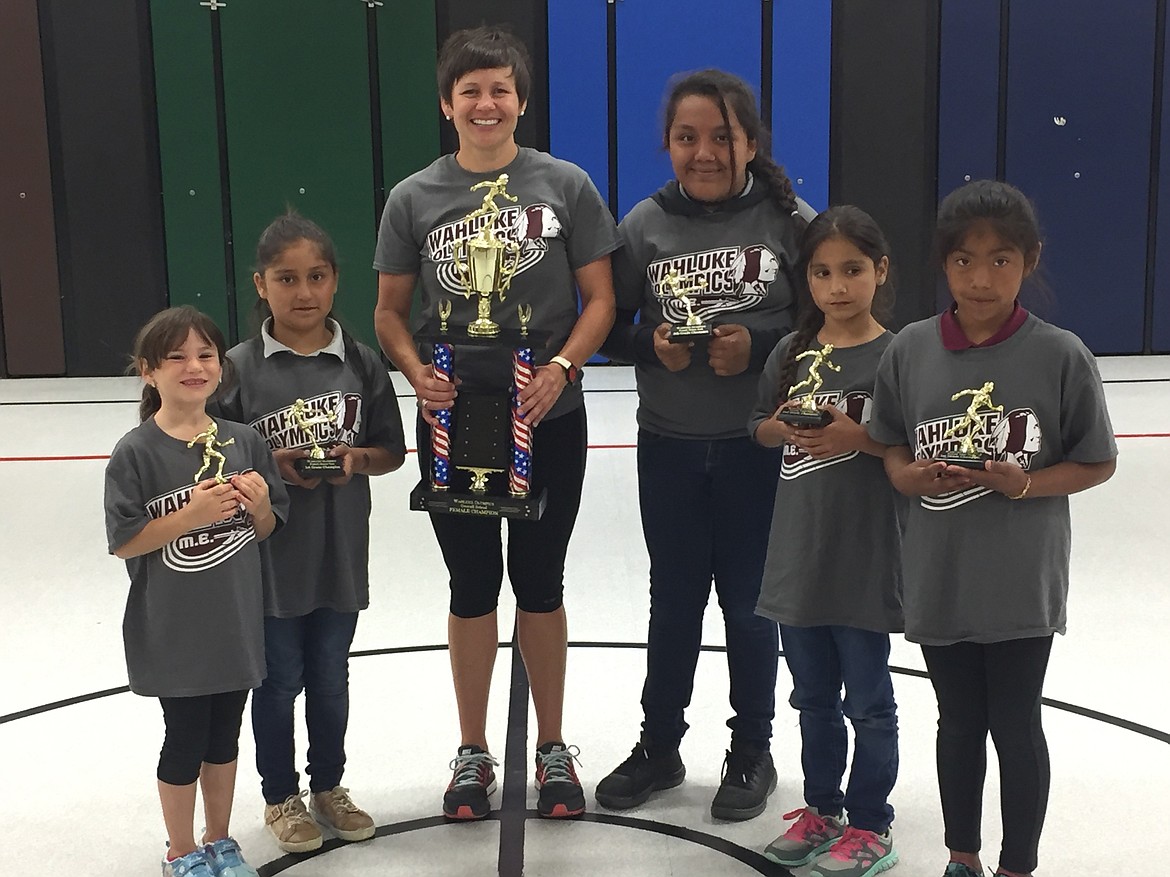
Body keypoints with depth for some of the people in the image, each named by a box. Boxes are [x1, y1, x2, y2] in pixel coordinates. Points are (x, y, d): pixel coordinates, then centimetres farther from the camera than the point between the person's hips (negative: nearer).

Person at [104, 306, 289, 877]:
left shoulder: (243, 442, -1)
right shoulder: (136, 453, -13)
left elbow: (267, 530, 8)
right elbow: (124, 542, -14)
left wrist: (259, 505, -14)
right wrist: (192, 514, -25)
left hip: (237, 623, 4)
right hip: (173, 631, -4)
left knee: (224, 735, 17)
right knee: (185, 739, 10)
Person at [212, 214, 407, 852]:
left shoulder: (360, 363, -3)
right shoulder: (240, 367, -9)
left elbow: (392, 452, 4)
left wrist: (357, 457, -15)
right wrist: (271, 464, -20)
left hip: (340, 552, 2)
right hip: (269, 553, -2)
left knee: (330, 678, 17)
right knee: (280, 680, 12)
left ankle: (328, 786, 37)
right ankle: (281, 798, 32)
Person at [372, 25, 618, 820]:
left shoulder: (565, 185, -3)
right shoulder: (415, 198, -1)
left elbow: (600, 299, -3)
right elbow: (390, 311, 4)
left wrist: (560, 369, -18)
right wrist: (418, 374, -14)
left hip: (548, 419, -1)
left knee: (540, 583, 11)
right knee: (473, 586, 11)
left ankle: (553, 748, 27)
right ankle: (474, 752, 27)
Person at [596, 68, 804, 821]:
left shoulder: (789, 220, -8)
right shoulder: (644, 224, -4)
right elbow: (608, 327, 2)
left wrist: (758, 347, -19)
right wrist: (652, 347, -17)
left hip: (762, 445, -2)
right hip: (669, 447, 2)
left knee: (749, 602, 11)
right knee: (674, 599, 15)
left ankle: (752, 754, 29)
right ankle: (659, 747, 32)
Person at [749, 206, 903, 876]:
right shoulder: (792, 353, 5)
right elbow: (761, 428, 14)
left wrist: (859, 438, -24)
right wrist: (786, 425, -6)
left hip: (866, 559, -5)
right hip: (799, 551, 5)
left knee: (867, 701, 8)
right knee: (814, 696, 18)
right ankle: (823, 810, 34)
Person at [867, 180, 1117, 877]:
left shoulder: (1060, 356, -12)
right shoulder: (911, 350, -5)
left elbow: (1098, 464, -4)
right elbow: (892, 447, 7)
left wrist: (1022, 483, -20)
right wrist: (911, 476, -15)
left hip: (1022, 581, -2)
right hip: (939, 577, 3)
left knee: (1015, 726, 10)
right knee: (959, 722, 18)